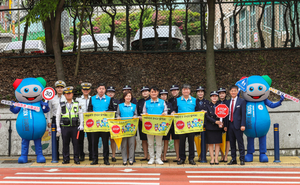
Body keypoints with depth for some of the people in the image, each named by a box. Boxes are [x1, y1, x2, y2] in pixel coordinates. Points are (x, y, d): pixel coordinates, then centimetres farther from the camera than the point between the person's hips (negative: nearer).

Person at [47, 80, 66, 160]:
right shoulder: (52, 99, 9)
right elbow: (49, 110, 10)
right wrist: (49, 121, 3)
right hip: (55, 119, 1)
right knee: (55, 138, 2)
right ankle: (56, 156, 11)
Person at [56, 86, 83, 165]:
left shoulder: (77, 104, 9)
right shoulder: (61, 105, 9)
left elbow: (80, 115, 10)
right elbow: (58, 116, 10)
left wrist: (81, 125, 2)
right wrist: (58, 127, 5)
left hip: (75, 127, 0)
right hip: (65, 127, 0)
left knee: (76, 143, 0)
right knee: (65, 143, 3)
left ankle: (76, 159, 8)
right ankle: (66, 159, 13)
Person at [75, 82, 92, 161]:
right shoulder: (77, 99, 7)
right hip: (80, 122, 1)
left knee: (91, 139, -1)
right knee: (80, 139, 3)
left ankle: (91, 155, 9)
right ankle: (81, 155, 12)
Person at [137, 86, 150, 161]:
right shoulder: (139, 101, 16)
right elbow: (137, 112, 17)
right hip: (141, 122, 5)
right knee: (143, 139, 7)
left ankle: (150, 156, 2)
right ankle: (145, 155, 16)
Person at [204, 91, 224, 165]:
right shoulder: (207, 106, 5)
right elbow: (207, 116, -4)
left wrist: (220, 123, -13)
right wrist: (215, 121, -15)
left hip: (218, 127, 1)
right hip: (210, 127, -1)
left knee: (217, 143, 2)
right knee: (210, 143, 1)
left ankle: (216, 159, 9)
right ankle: (212, 159, 8)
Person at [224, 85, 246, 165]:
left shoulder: (242, 101, 0)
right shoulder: (228, 102, 14)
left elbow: (243, 114, -6)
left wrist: (243, 125, -14)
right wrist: (225, 125, 9)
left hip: (238, 125, -5)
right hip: (230, 125, 5)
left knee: (240, 143, 0)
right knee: (232, 143, 9)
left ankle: (242, 159, 7)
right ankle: (233, 159, 16)